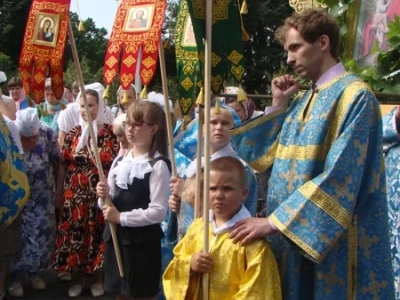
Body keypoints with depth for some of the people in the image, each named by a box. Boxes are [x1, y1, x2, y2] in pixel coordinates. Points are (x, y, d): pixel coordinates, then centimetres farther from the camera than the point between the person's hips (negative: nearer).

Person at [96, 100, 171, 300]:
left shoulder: (158, 165, -15)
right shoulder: (120, 161, 7)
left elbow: (158, 211, -20)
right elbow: (111, 202, 13)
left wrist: (121, 217, -17)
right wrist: (104, 196, -9)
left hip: (143, 241, -7)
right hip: (116, 238, 7)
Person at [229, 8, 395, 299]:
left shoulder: (355, 95, -13)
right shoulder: (304, 99, 12)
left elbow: (338, 177, -22)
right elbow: (270, 157, 14)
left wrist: (274, 221, -22)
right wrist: (278, 106, 6)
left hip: (332, 239, -7)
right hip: (291, 232, 8)